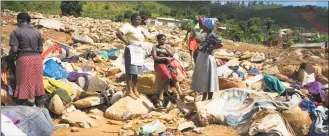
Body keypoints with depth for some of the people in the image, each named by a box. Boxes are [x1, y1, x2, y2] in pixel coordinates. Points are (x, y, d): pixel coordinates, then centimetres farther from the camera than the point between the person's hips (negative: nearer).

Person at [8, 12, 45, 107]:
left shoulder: (16, 32, -2)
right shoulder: (37, 33, 11)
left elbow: (14, 49, -10)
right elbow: (41, 50, 9)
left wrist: (11, 58, 9)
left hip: (24, 59, -4)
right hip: (37, 58, 5)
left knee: (25, 85, 1)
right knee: (38, 83, 13)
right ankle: (41, 107, 21)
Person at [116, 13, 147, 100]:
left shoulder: (140, 28, 17)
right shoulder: (128, 26, -8)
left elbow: (144, 36, 37)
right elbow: (118, 33, -23)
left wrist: (143, 36, 16)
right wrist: (126, 41, -19)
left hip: (139, 53, 9)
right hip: (131, 52, -8)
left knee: (136, 72, 12)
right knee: (130, 71, -8)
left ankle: (135, 89, 21)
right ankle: (129, 91, -5)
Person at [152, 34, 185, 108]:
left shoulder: (166, 47, 21)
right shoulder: (155, 47, 9)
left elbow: (171, 55, 6)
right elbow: (155, 58, -4)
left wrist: (165, 48, -6)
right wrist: (165, 58, -11)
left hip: (167, 64, 4)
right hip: (159, 64, -4)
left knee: (174, 76, -26)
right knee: (167, 76, -33)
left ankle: (180, 95, -32)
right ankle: (160, 98, -33)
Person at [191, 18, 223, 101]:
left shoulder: (212, 35, -16)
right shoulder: (208, 35, 12)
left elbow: (220, 44, -27)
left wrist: (209, 49, -22)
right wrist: (199, 48, 5)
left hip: (207, 59, -10)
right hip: (202, 58, 10)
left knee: (207, 79, -2)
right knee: (202, 79, 15)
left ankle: (209, 100, 7)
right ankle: (204, 98, 25)